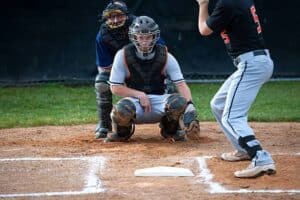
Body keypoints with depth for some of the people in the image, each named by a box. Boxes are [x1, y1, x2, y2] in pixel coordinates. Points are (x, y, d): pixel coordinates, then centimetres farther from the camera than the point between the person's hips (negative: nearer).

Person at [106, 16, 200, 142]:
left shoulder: (165, 57, -4)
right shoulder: (123, 56, -7)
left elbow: (181, 84, -12)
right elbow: (115, 88, -6)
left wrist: (189, 105, -31)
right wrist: (140, 95, -19)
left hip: (159, 100, 1)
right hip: (134, 99, -1)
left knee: (179, 101, -31)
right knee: (122, 109, -37)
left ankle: (171, 130, 5)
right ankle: (122, 132, 3)